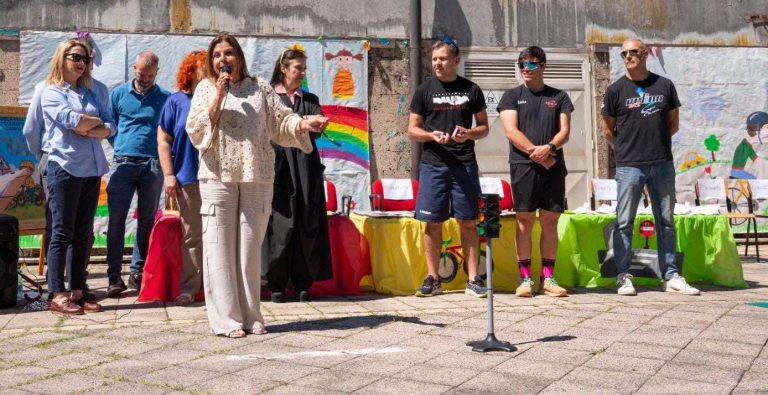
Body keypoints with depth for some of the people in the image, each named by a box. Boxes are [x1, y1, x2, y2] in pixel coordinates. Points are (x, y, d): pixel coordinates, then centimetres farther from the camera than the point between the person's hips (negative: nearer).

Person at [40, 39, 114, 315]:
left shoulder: (89, 93, 17)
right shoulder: (52, 92, 1)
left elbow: (110, 127, 7)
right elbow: (71, 119, -17)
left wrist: (87, 128, -11)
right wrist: (96, 120, 0)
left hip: (92, 170, 6)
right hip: (64, 168, -6)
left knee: (83, 234, 6)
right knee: (62, 233, -3)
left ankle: (77, 292, 12)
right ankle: (58, 295, 1)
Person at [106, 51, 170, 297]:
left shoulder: (165, 98, 7)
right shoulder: (119, 93, 10)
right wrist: (120, 147, 8)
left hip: (153, 166, 0)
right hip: (123, 163, 0)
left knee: (147, 221, 5)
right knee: (116, 219, -5)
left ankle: (138, 272, 15)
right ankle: (114, 276, 0)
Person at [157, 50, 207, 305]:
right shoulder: (176, 101, 4)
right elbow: (163, 140, 2)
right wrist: (168, 175, -3)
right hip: (188, 178, -1)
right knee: (192, 234, 6)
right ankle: (189, 287, 13)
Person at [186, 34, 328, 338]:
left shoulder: (259, 87, 13)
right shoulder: (206, 88, 9)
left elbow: (281, 122, 8)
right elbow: (195, 132, -1)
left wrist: (305, 124, -12)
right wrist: (218, 97, -8)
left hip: (257, 177, 1)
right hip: (218, 176, -1)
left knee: (250, 247, 4)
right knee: (220, 248, -4)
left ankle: (250, 316, 13)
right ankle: (225, 319, 2)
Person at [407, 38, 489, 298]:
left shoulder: (471, 90, 9)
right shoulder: (424, 91, 8)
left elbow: (484, 127, 12)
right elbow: (413, 129, 7)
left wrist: (469, 134, -10)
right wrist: (431, 135, -13)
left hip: (464, 163, 0)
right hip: (433, 164, 0)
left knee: (468, 222, 1)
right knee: (433, 222, 1)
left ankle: (473, 279, 7)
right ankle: (432, 279, 10)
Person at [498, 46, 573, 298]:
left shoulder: (558, 97, 15)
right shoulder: (512, 96, 10)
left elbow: (564, 131, 6)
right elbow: (511, 131, -1)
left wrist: (549, 148, -14)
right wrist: (536, 152, -12)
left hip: (553, 166, 2)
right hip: (523, 166, -2)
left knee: (550, 221, 3)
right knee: (525, 221, -3)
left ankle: (548, 278, 10)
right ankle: (525, 279, 2)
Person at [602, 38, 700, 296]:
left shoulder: (665, 85, 8)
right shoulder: (616, 90, 2)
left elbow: (673, 123, 16)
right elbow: (608, 131, 8)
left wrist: (656, 141, 12)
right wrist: (626, 149, 8)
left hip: (663, 165, 3)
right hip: (629, 166, -2)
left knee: (666, 222, 8)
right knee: (624, 223, -2)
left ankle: (671, 276, 15)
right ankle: (623, 276, 6)